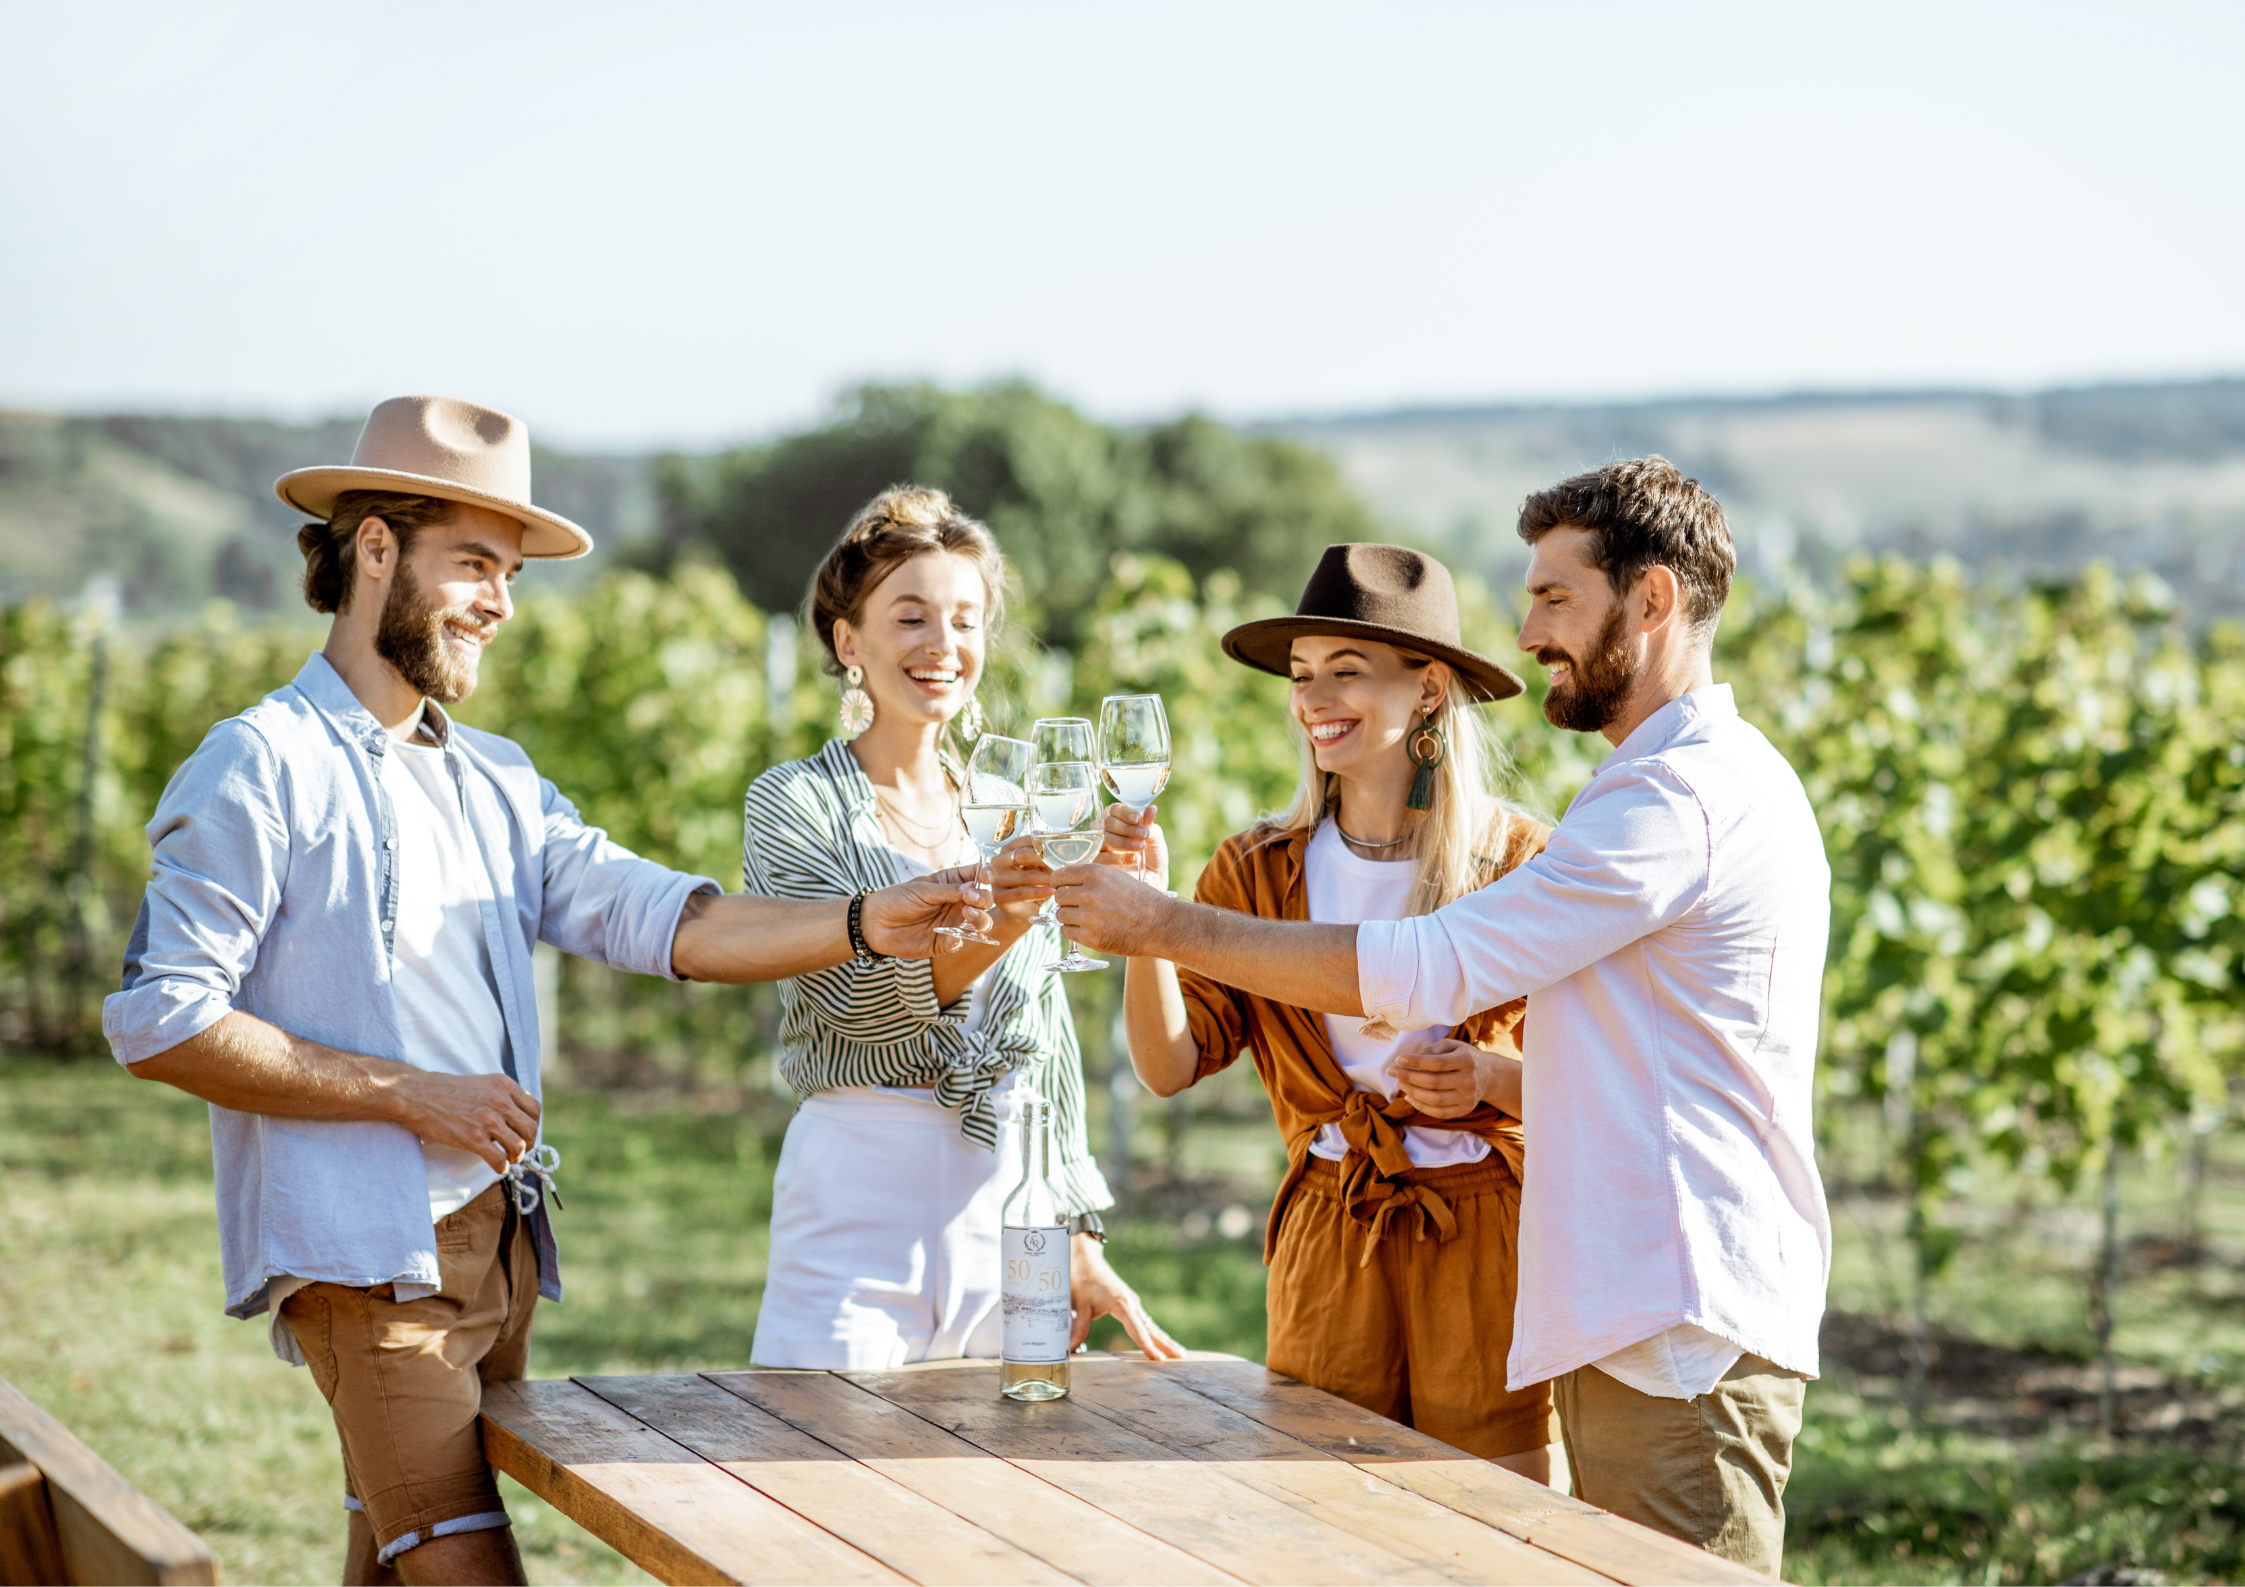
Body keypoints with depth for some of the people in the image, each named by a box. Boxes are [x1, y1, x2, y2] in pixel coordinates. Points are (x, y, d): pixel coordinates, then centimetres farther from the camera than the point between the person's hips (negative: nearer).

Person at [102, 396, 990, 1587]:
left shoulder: (495, 782, 17)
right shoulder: (262, 766, -6)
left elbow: (660, 920, 6)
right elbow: (157, 1019, -12)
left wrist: (863, 924, -11)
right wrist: (415, 1096, -12)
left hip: (498, 1249, 7)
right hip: (364, 1255, -7)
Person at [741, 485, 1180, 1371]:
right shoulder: (793, 803, -2)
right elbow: (857, 999, -16)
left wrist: (1080, 1238, 12)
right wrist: (982, 931, -33)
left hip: (1008, 1196, 4)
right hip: (859, 1190, -4)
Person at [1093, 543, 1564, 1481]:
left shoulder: (1521, 863, -3)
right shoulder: (1261, 871, 5)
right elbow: (1170, 1066, -2)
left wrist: (1489, 1076, -18)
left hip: (1488, 1236, -2)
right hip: (1329, 1237, 3)